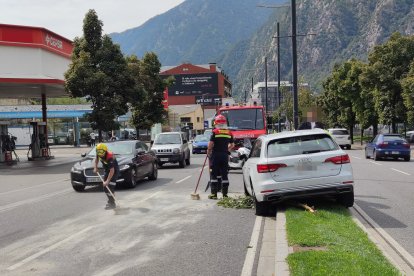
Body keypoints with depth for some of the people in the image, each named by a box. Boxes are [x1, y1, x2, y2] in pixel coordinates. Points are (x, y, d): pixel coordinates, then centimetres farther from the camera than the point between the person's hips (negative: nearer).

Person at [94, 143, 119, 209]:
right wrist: (95, 167, 5)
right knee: (105, 187, 11)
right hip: (107, 171, 8)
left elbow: (112, 171, -35)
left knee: (110, 187, -17)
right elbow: (97, 159, 15)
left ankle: (112, 203, -9)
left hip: (114, 171, -8)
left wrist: (107, 181, -35)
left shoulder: (110, 157, -35)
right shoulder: (99, 154, -13)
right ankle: (111, 200, 28)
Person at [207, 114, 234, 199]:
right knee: (224, 175, 9)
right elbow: (232, 145, 13)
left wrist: (208, 152, 1)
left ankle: (214, 194, 2)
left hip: (216, 155, -4)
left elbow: (210, 144, -13)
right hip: (225, 155, 4)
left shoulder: (215, 132, -8)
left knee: (214, 175, 3)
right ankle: (225, 194, 10)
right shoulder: (229, 133, 7)